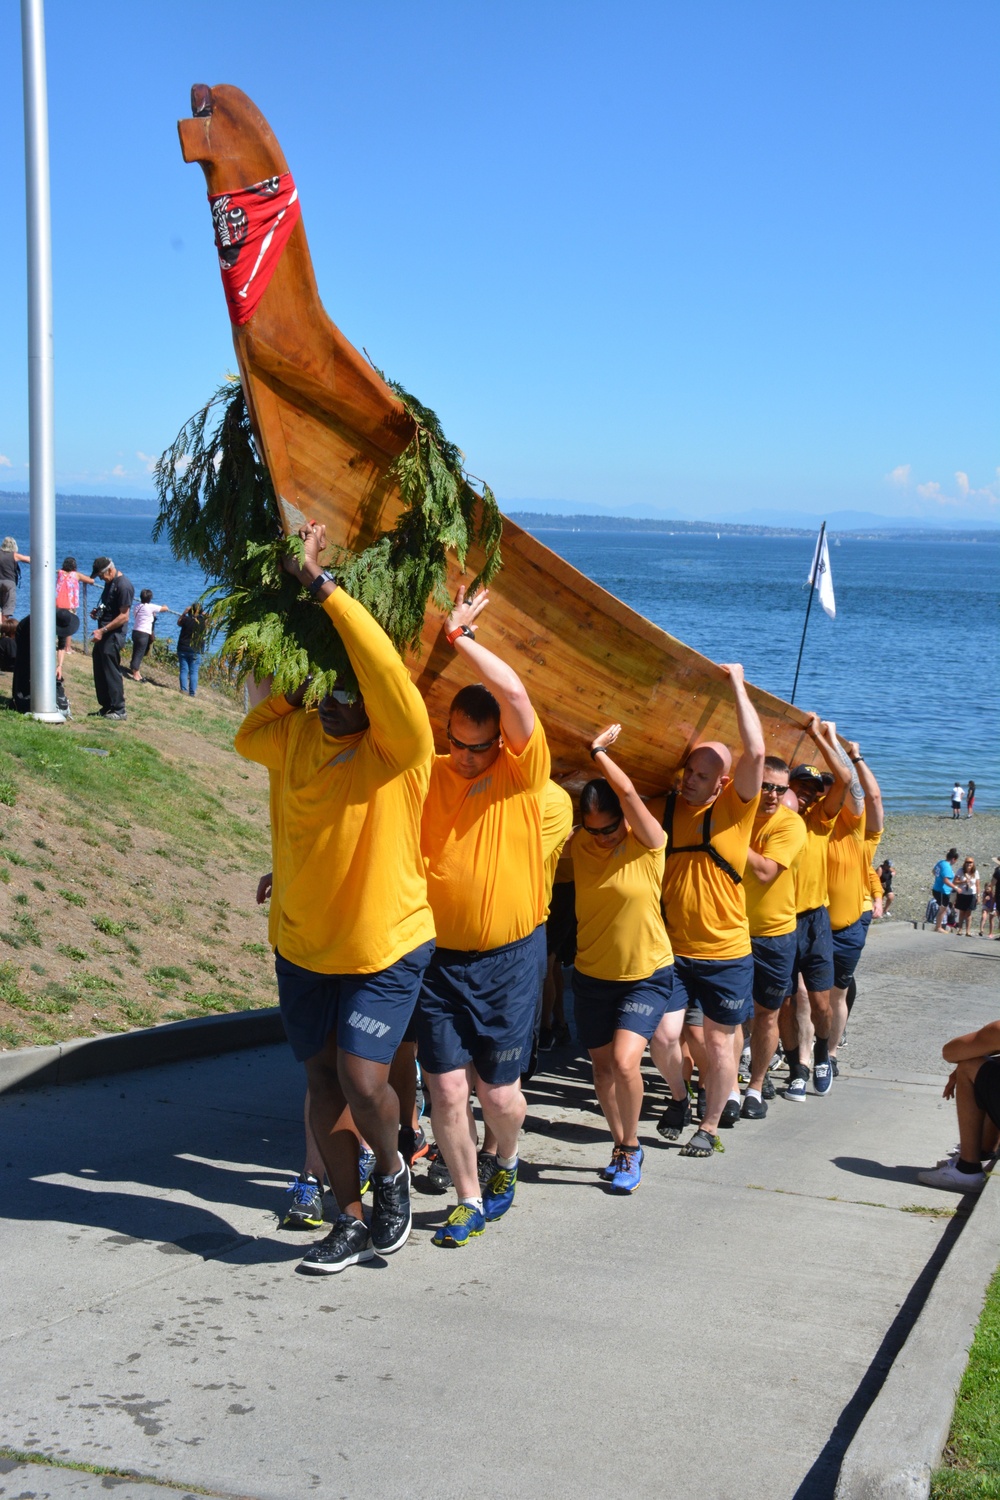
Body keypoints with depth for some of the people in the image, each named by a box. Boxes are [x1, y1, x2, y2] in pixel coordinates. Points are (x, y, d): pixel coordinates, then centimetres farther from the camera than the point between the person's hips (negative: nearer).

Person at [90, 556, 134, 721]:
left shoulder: (123, 586, -18)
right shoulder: (110, 582, 13)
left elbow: (124, 616, -20)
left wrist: (103, 631, -20)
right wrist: (98, 611, 8)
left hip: (113, 635, -10)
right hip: (103, 634, 10)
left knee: (112, 673, -7)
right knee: (100, 672, 13)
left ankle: (118, 710, -1)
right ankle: (106, 707, 22)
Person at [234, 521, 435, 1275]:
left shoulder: (399, 747, -18)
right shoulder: (295, 736, -2)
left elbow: (388, 671, -35)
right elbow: (247, 737, 19)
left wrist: (323, 586, -33)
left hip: (386, 949, -5)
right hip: (303, 947, 5)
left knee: (363, 1082, -11)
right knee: (324, 1080, 10)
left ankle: (392, 1172, 21)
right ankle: (351, 1220, 25)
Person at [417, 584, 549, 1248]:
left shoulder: (523, 769, -9)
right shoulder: (429, 774, 0)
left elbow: (515, 694, -24)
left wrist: (460, 635, -24)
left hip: (508, 956, -2)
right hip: (440, 956, 2)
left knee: (499, 1093, 3)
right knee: (446, 1090, 1)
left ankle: (507, 1161, 36)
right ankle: (469, 1200, 20)